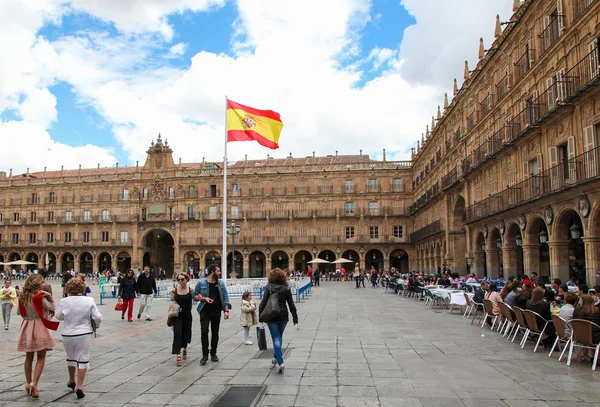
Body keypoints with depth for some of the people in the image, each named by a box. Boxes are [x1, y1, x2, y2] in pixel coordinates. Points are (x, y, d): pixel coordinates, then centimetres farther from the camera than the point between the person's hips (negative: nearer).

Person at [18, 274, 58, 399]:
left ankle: (29, 384, 22)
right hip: (39, 327, -6)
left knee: (29, 357, 15)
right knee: (41, 358, 2)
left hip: (27, 327, 6)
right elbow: (52, 308, -7)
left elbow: (22, 313, 13)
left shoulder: (23, 297, 3)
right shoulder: (40, 297, -14)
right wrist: (49, 297, -9)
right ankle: (34, 383, -9)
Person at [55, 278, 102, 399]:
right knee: (83, 359, 5)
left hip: (68, 334, 2)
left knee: (71, 357, 22)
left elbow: (59, 316, 5)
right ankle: (79, 386, -1)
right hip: (85, 333, -2)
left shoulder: (64, 301, -8)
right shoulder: (89, 301, -11)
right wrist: (96, 325, 10)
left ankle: (71, 381, 42)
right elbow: (97, 317, -10)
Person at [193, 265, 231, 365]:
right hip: (205, 311, -2)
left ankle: (213, 353, 24)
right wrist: (204, 298, -14)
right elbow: (195, 296, 3)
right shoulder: (201, 283, -4)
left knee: (215, 333, 9)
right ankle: (205, 355, 3)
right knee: (204, 332, -10)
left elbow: (225, 297, 2)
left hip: (216, 311, 3)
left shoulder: (221, 283, 3)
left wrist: (226, 310, -7)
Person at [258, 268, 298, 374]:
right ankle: (276, 356, 36)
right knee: (279, 337, 22)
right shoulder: (286, 288, -1)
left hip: (271, 317, -3)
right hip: (283, 316, 3)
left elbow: (263, 303, -10)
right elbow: (291, 304, 1)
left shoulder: (268, 288, -8)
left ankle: (280, 362, -12)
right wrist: (295, 317, 8)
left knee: (276, 338, -1)